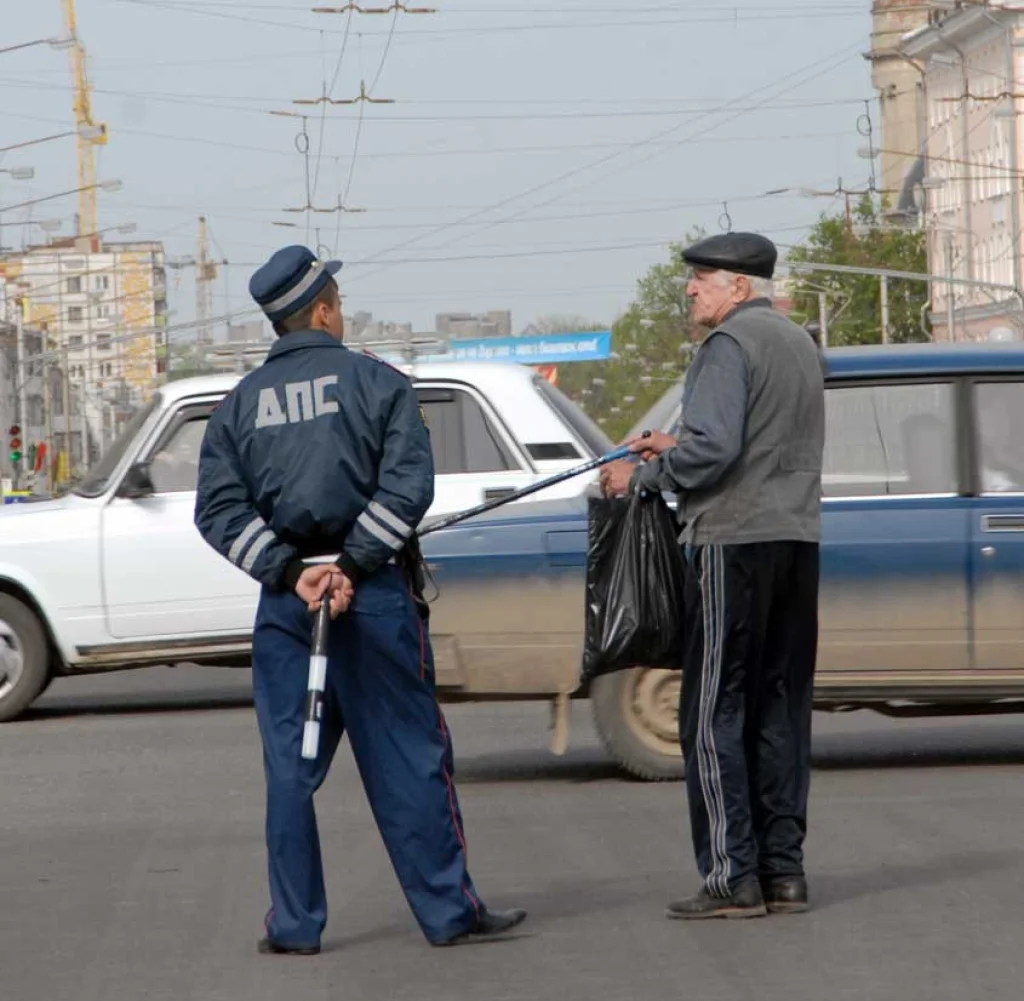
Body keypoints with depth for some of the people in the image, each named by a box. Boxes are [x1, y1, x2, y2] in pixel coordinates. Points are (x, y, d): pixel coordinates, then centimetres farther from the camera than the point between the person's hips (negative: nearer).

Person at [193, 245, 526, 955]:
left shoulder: (241, 404, 8)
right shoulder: (376, 382, -2)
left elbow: (218, 509, -1)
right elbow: (408, 484, -14)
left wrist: (289, 572, -8)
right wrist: (351, 564, -14)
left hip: (285, 602, 3)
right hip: (374, 598, -3)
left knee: (290, 767, 7)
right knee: (409, 758, 3)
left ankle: (295, 924, 7)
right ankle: (448, 910, 6)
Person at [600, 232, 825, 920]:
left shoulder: (730, 344, -10)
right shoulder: (800, 345, 18)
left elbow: (712, 449, -20)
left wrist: (642, 476, -7)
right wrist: (676, 448, 21)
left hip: (734, 542, -9)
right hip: (796, 538, 9)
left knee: (715, 715, -5)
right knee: (781, 709, 10)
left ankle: (732, 876, -9)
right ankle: (784, 870, 10)